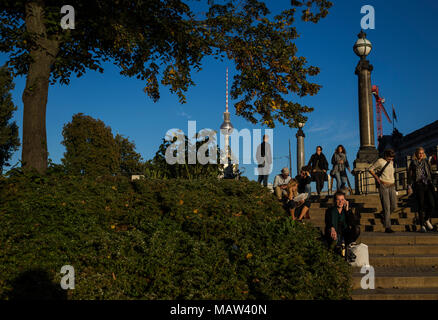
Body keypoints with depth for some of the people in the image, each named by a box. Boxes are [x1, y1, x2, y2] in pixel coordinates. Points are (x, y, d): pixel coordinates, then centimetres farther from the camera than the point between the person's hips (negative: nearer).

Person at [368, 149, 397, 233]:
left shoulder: (391, 162, 17)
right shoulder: (380, 161, -4)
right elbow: (370, 169, 0)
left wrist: (393, 181, 14)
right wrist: (377, 179, -5)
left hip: (392, 186, 7)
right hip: (383, 186, -6)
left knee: (394, 206, 0)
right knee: (386, 207, -8)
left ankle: (385, 215, 30)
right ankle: (387, 227, -5)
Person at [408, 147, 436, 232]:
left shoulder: (426, 162, 13)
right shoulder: (413, 163, 3)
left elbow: (430, 173, 15)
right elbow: (410, 176, 2)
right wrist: (409, 187, -5)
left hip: (428, 185, 3)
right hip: (418, 186, -3)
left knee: (432, 205, -7)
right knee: (421, 206, -3)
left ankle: (427, 219, 20)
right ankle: (422, 225, 8)